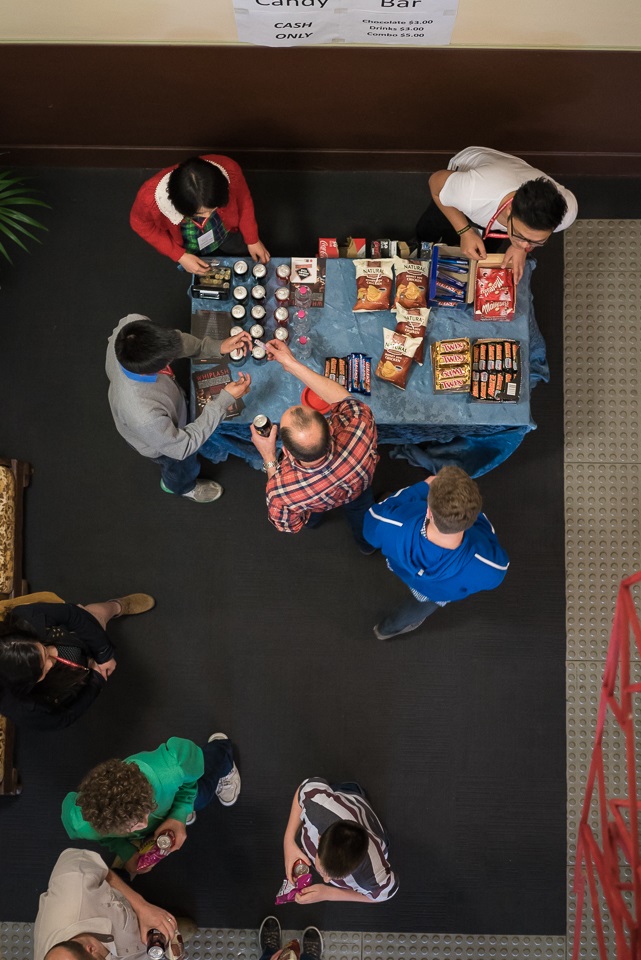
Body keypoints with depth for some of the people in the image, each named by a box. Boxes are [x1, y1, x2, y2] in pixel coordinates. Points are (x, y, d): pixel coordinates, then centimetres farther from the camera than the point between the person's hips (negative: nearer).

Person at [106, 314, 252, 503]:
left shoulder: (132, 324, -39)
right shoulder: (143, 415, -51)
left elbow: (174, 339, -17)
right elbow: (182, 447, -31)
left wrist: (216, 347, -29)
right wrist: (225, 399, -33)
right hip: (158, 439, -5)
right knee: (183, 466, 31)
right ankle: (181, 486, 66)